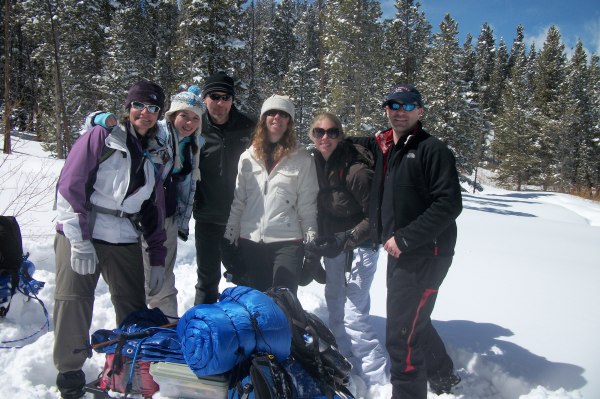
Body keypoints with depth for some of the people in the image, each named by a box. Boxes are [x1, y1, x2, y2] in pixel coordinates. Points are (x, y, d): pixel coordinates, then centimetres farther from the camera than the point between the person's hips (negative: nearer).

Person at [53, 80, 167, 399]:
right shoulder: (101, 137, -3)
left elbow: (154, 210, 15)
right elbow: (68, 187, -9)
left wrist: (158, 259, 11)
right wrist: (79, 242, -14)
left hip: (125, 242, 5)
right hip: (80, 237, -4)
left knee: (134, 311, 7)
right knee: (73, 306, -7)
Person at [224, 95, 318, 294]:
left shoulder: (302, 158, 0)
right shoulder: (248, 157, 8)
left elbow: (308, 204, -1)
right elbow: (237, 201, 9)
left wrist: (312, 240, -4)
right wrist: (229, 236, 6)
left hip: (287, 241, -3)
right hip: (250, 241, 3)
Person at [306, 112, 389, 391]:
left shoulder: (356, 169, -22)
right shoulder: (316, 164, 0)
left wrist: (348, 238, -23)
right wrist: (317, 241, 7)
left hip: (359, 246, -8)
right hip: (332, 245, 8)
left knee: (354, 313, -9)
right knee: (335, 307, 16)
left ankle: (378, 378, 6)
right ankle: (346, 366, 34)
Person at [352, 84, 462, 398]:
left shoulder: (432, 149, -12)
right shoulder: (382, 147, 10)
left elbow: (449, 204, -19)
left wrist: (405, 239, -21)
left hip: (425, 254, -8)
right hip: (399, 253, 8)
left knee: (401, 335, -7)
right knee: (414, 321, 23)